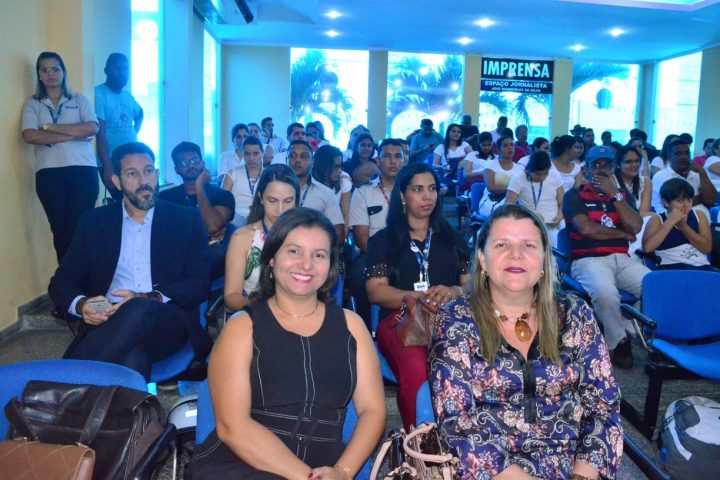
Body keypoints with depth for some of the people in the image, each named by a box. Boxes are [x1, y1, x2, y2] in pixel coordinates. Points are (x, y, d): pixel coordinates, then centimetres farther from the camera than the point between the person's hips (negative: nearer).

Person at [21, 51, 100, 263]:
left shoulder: (79, 99, 14)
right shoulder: (32, 104, 14)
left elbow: (92, 128, -3)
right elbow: (29, 136, -3)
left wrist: (49, 127, -4)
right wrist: (72, 135, -7)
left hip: (83, 169, -1)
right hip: (48, 172, 1)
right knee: (60, 228, 2)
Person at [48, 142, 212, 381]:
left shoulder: (186, 219, 11)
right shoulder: (94, 221, 16)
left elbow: (200, 284, 4)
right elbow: (60, 282, 14)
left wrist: (150, 299, -14)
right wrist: (82, 305, -10)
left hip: (168, 324, 0)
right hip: (108, 323, 0)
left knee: (138, 311, -37)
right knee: (132, 359, -38)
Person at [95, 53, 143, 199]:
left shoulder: (128, 96, 12)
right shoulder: (99, 94, -9)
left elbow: (139, 113, 35)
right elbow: (100, 134, -15)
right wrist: (107, 168, -20)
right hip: (112, 163, -7)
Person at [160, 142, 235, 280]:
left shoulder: (223, 195, 11)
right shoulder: (166, 196, 16)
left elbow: (212, 227, -9)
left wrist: (199, 187, -1)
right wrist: (203, 234, -5)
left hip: (212, 258, 1)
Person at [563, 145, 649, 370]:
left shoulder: (622, 195, 20)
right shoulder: (574, 195, 5)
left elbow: (635, 227, 3)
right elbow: (587, 229, -10)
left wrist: (614, 195, -1)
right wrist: (622, 234, 3)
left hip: (621, 259, 5)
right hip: (588, 260, -4)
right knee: (606, 293, -36)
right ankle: (618, 342, -12)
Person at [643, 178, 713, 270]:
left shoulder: (699, 215, 15)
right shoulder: (657, 219, 6)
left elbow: (707, 248, 4)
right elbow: (647, 247, -12)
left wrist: (683, 225, -6)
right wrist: (670, 221, -8)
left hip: (702, 267, 4)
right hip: (672, 268, -4)